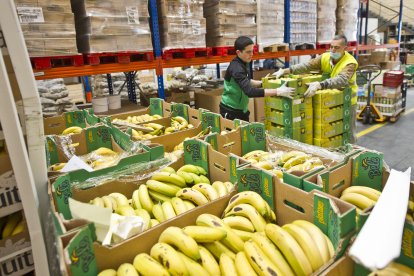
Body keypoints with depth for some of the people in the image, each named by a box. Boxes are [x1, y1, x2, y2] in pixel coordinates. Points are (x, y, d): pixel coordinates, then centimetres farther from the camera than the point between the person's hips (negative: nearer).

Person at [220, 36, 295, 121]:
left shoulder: (243, 64, 2)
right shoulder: (236, 69, -26)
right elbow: (250, 91, -36)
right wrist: (277, 91, -37)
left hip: (242, 109, 9)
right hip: (230, 111, -9)